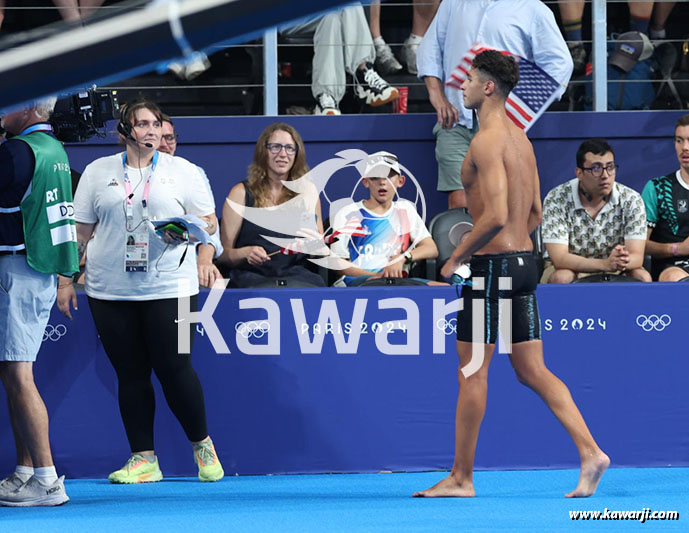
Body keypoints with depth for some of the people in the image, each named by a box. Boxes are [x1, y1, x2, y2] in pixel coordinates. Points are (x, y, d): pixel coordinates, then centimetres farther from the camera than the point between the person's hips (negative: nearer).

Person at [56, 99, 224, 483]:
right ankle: (143, 459, 9)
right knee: (130, 375, 3)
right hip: (110, 290, 2)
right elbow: (80, 231, 13)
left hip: (169, 288, -2)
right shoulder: (98, 172, 11)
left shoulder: (184, 171, 7)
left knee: (174, 369, -6)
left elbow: (210, 222, 9)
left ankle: (203, 445, 13)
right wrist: (66, 279, 9)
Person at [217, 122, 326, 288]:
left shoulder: (308, 193, 15)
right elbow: (223, 254, 6)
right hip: (253, 276, -2)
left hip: (298, 276, 2)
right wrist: (245, 253, -16)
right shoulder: (242, 193, 7)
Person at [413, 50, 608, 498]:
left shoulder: (487, 142, -15)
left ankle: (461, 477, 6)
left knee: (472, 373, 0)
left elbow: (496, 215, -23)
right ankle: (590, 452, -2)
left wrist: (456, 258, -13)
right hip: (524, 264, 9)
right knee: (533, 372, 9)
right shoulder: (521, 139, 14)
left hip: (492, 267, -9)